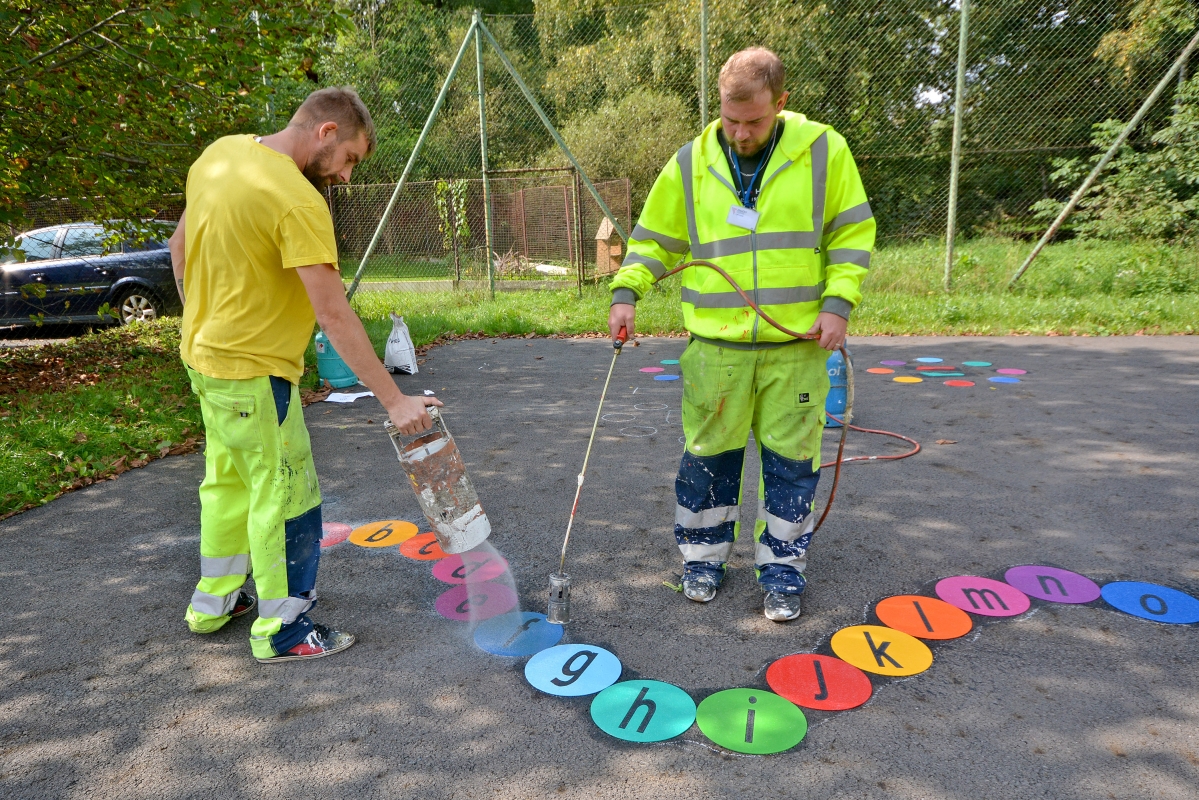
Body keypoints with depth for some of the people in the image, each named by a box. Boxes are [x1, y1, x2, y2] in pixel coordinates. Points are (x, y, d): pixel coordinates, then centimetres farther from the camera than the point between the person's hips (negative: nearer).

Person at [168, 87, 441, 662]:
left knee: (228, 480, 22)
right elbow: (334, 316, -28)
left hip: (205, 352, 10)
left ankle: (215, 600, 38)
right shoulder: (298, 201, -24)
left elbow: (179, 247, 13)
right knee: (285, 497, 3)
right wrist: (395, 401, -25)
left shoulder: (218, 153, 3)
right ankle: (281, 631, 16)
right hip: (254, 368, -9)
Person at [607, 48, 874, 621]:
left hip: (797, 343, 0)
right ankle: (704, 556, 27)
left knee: (791, 460, 7)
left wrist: (838, 302, -6)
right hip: (714, 345, 1)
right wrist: (626, 292, -4)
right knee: (708, 454, 8)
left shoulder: (824, 151, -1)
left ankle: (782, 568, 23)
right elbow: (655, 238, 10)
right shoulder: (690, 163, 3)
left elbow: (852, 232, 5)